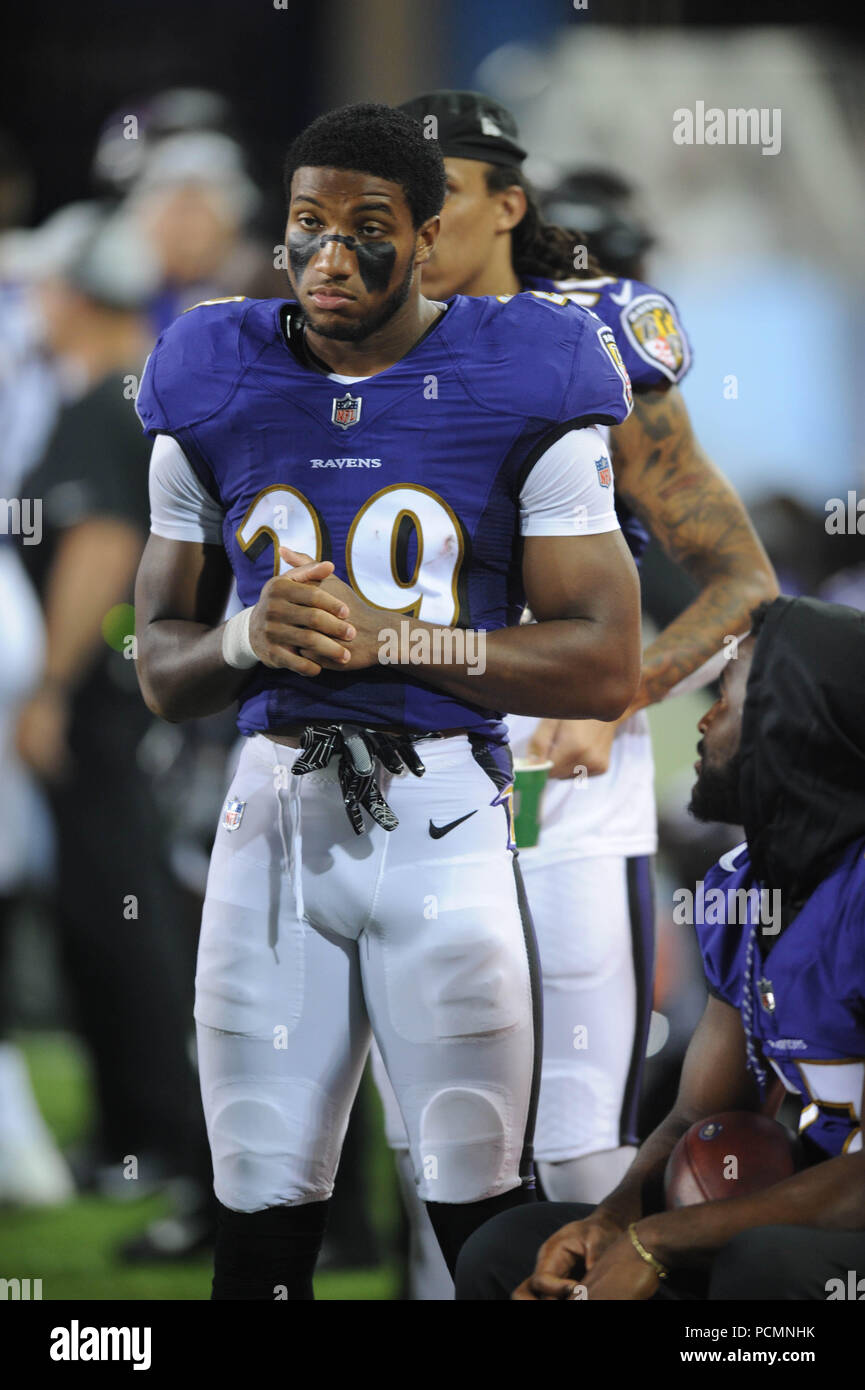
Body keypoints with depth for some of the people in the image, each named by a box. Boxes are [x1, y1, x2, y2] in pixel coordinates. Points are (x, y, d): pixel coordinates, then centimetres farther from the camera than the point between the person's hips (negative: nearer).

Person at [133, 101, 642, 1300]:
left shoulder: (520, 391, -2)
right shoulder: (213, 394, 9)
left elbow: (606, 668, -6)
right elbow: (162, 671, 14)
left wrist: (391, 635, -14)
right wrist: (246, 638, -9)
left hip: (443, 815, -3)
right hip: (274, 812, 3)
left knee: (484, 1219, -3)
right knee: (261, 1219, 4)